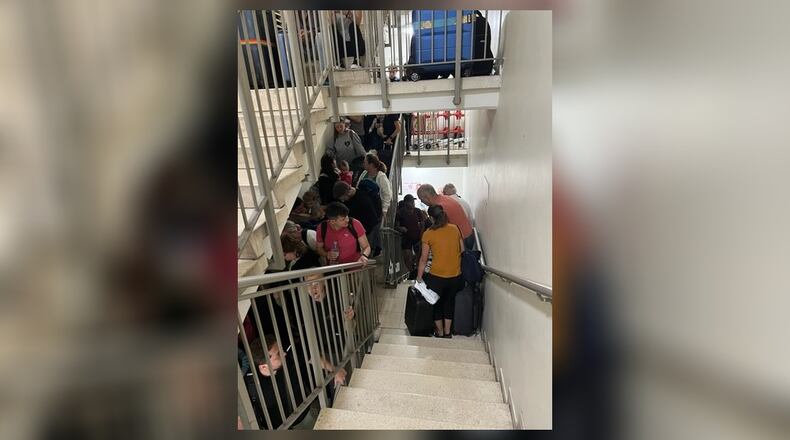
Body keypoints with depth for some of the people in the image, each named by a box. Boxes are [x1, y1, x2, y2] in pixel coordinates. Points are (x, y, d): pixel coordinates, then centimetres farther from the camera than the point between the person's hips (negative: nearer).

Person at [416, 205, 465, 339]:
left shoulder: (428, 234, -10)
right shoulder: (455, 229, -1)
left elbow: (424, 259, -5)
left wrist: (419, 277, 5)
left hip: (437, 276, -3)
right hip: (456, 276, 3)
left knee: (436, 303, 22)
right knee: (449, 301, 26)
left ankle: (440, 332, 34)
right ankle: (447, 332, 34)